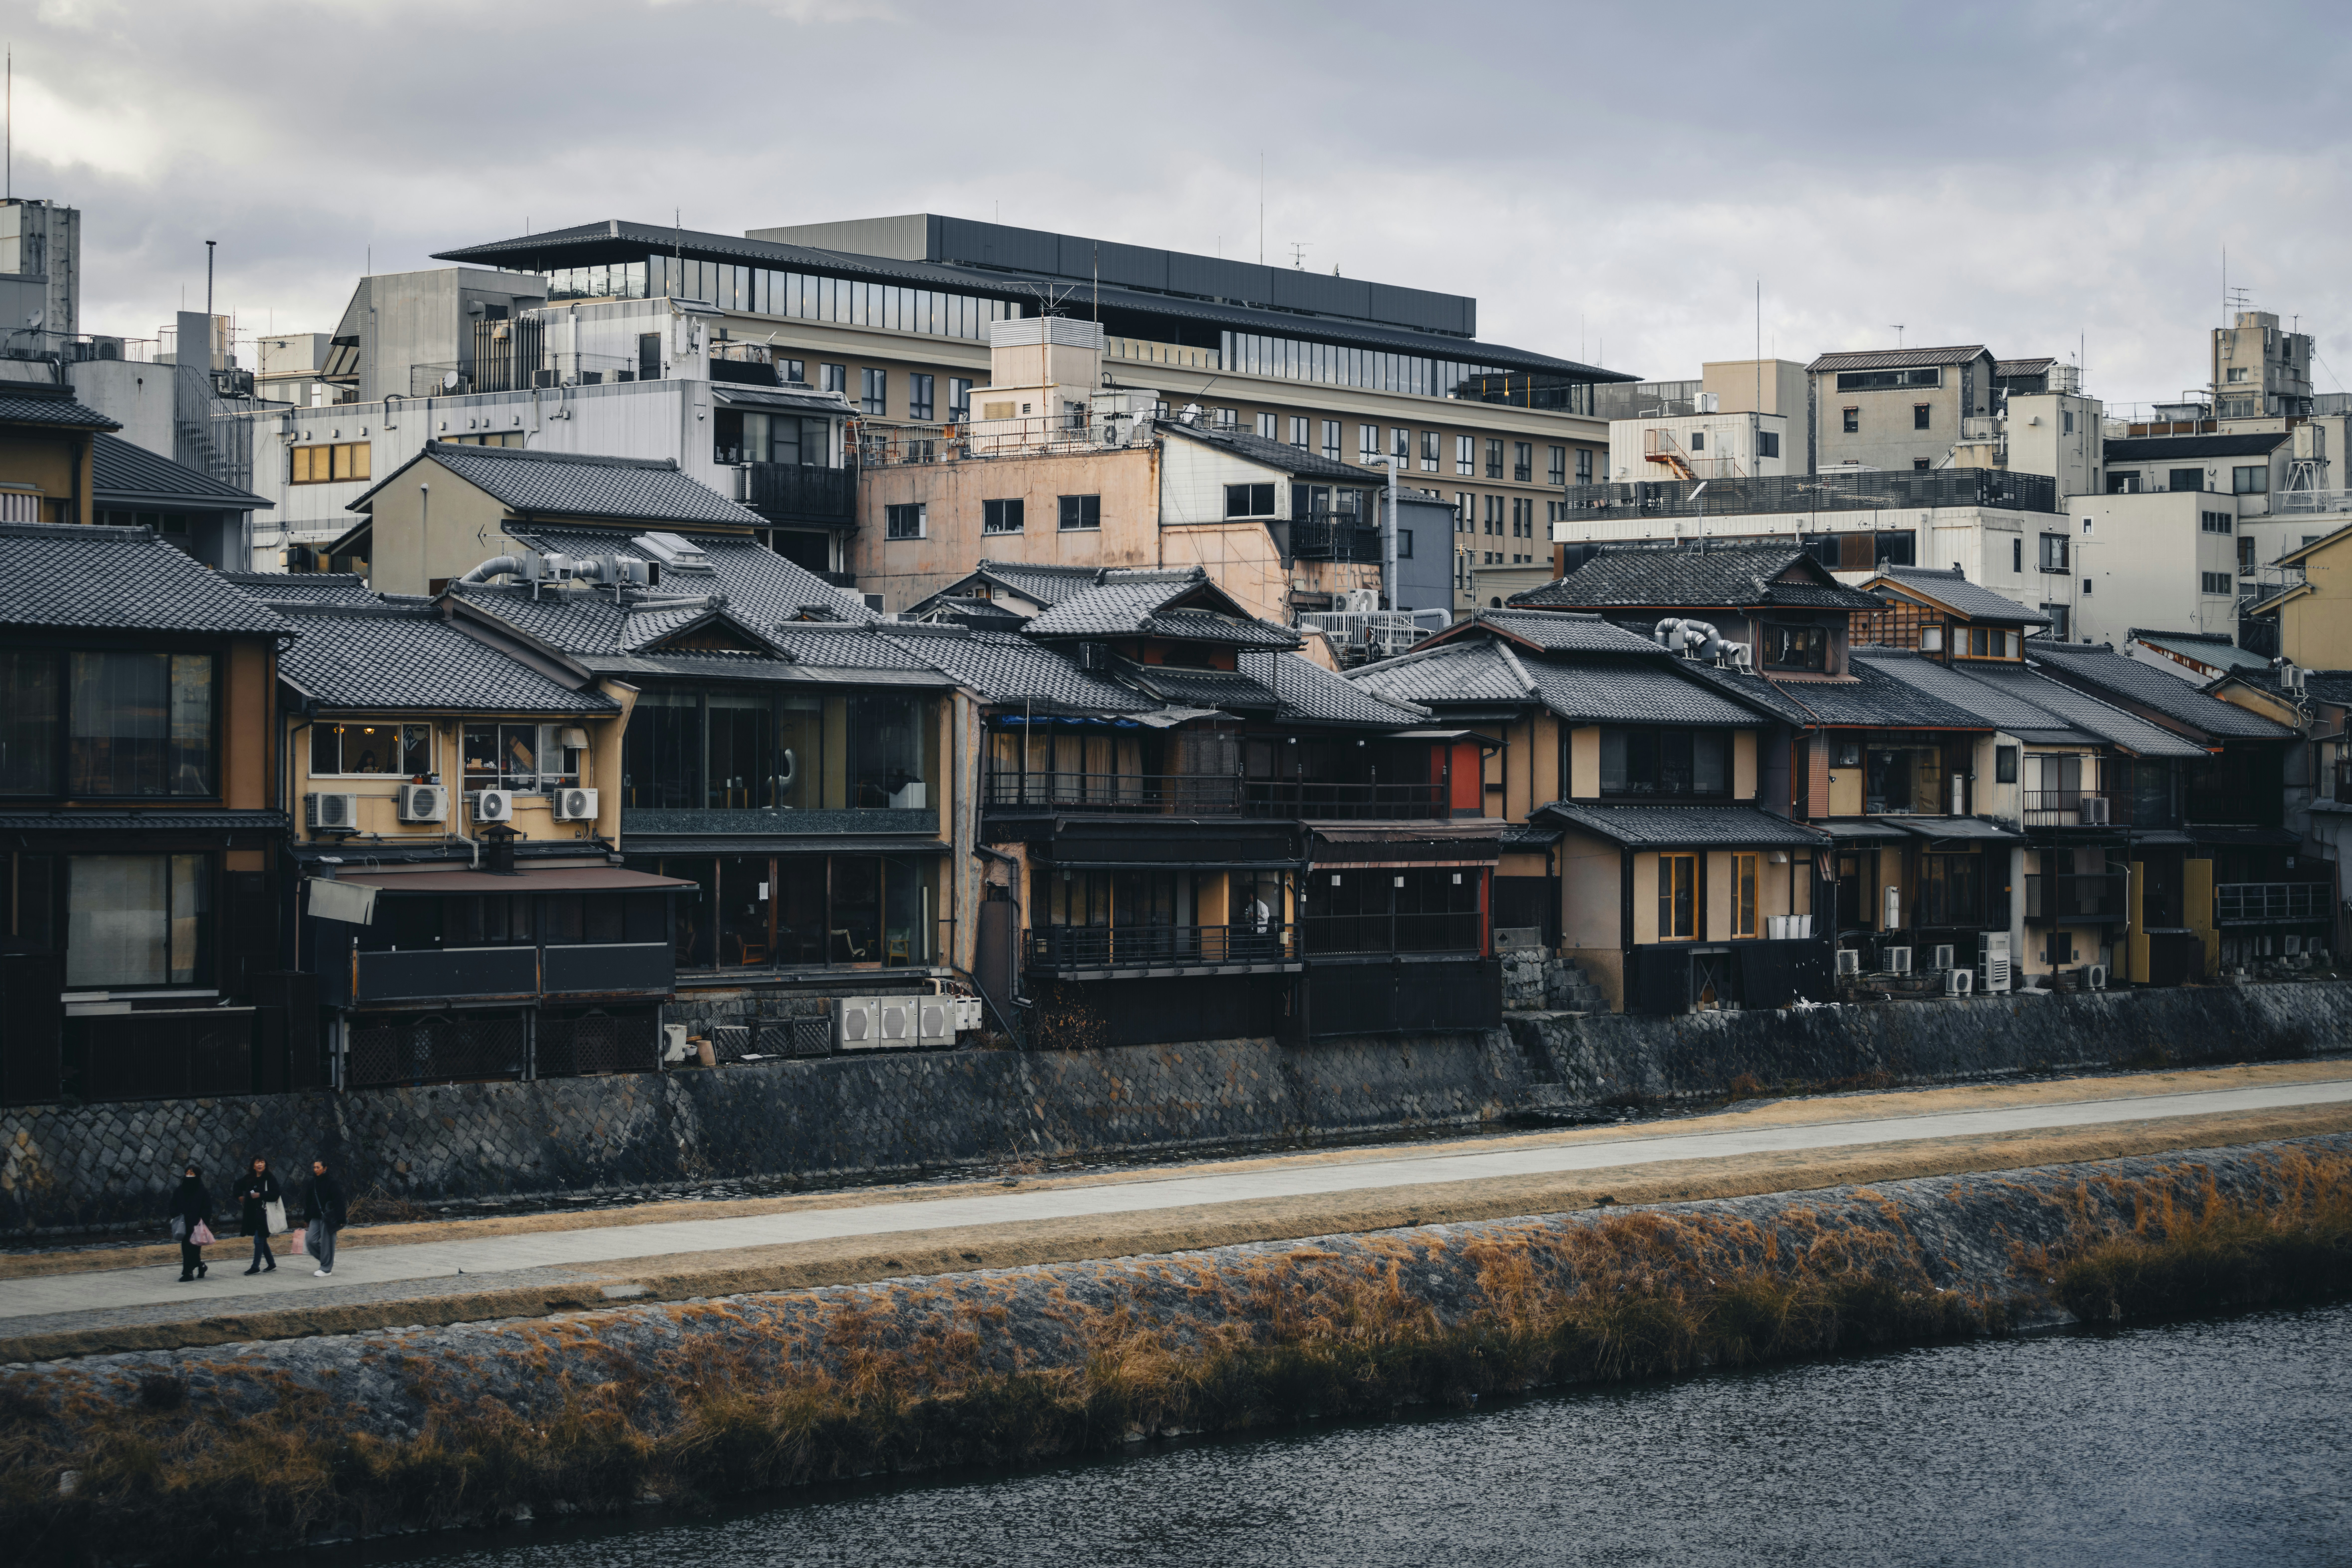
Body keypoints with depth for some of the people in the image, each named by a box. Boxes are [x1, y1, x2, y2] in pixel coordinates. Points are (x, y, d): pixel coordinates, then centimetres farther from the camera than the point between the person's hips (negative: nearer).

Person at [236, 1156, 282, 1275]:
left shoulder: (270, 1179, -9)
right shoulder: (249, 1179, 9)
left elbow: (276, 1194, -16)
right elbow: (239, 1186, 28)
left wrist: (260, 1195, -19)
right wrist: (240, 1196, 12)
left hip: (264, 1213, -7)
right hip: (252, 1214, 7)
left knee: (259, 1240, -7)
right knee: (262, 1240, 14)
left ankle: (256, 1267, -2)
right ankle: (272, 1264, 26)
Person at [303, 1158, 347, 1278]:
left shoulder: (332, 1183, -8)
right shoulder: (312, 1184, 11)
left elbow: (339, 1203, -11)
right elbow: (308, 1203, 17)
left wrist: (340, 1220, -16)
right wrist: (307, 1219, 14)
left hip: (328, 1218, -6)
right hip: (316, 1218, 6)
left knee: (327, 1243, -3)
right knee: (311, 1241, 0)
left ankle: (326, 1269, 4)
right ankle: (327, 1261, 20)